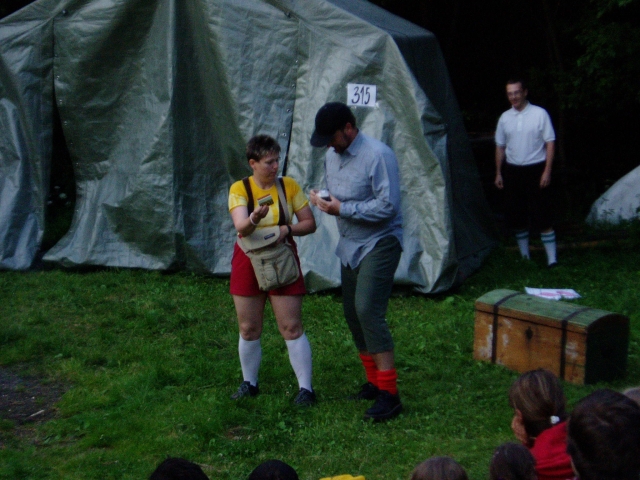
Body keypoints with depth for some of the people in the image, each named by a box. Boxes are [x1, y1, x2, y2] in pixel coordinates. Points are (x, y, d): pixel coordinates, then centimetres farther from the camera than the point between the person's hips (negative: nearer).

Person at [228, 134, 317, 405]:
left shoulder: (289, 186, -2)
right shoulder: (239, 189, -6)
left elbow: (309, 223, 1)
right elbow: (240, 227, -21)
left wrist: (287, 230, -18)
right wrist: (254, 218, -43)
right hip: (248, 263, 1)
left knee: (292, 328, -4)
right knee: (249, 330, 10)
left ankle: (305, 388, 2)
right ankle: (249, 383, 26)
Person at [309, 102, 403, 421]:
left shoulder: (378, 156, -20)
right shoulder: (332, 155, 8)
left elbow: (387, 206, -24)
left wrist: (342, 209, -24)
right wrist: (323, 201, -3)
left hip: (379, 243, -9)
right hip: (350, 245, 9)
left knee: (367, 310, -21)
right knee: (352, 313, 11)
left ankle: (389, 394, -20)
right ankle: (374, 381, 25)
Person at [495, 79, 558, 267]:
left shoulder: (540, 114, -5)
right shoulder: (505, 118, 8)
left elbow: (550, 143, -4)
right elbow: (500, 146, 15)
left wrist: (547, 171, -11)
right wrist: (498, 173, 10)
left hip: (535, 169, -4)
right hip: (512, 171, 5)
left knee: (542, 216, -7)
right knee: (515, 216, 8)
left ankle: (552, 258, -6)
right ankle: (524, 255, 22)